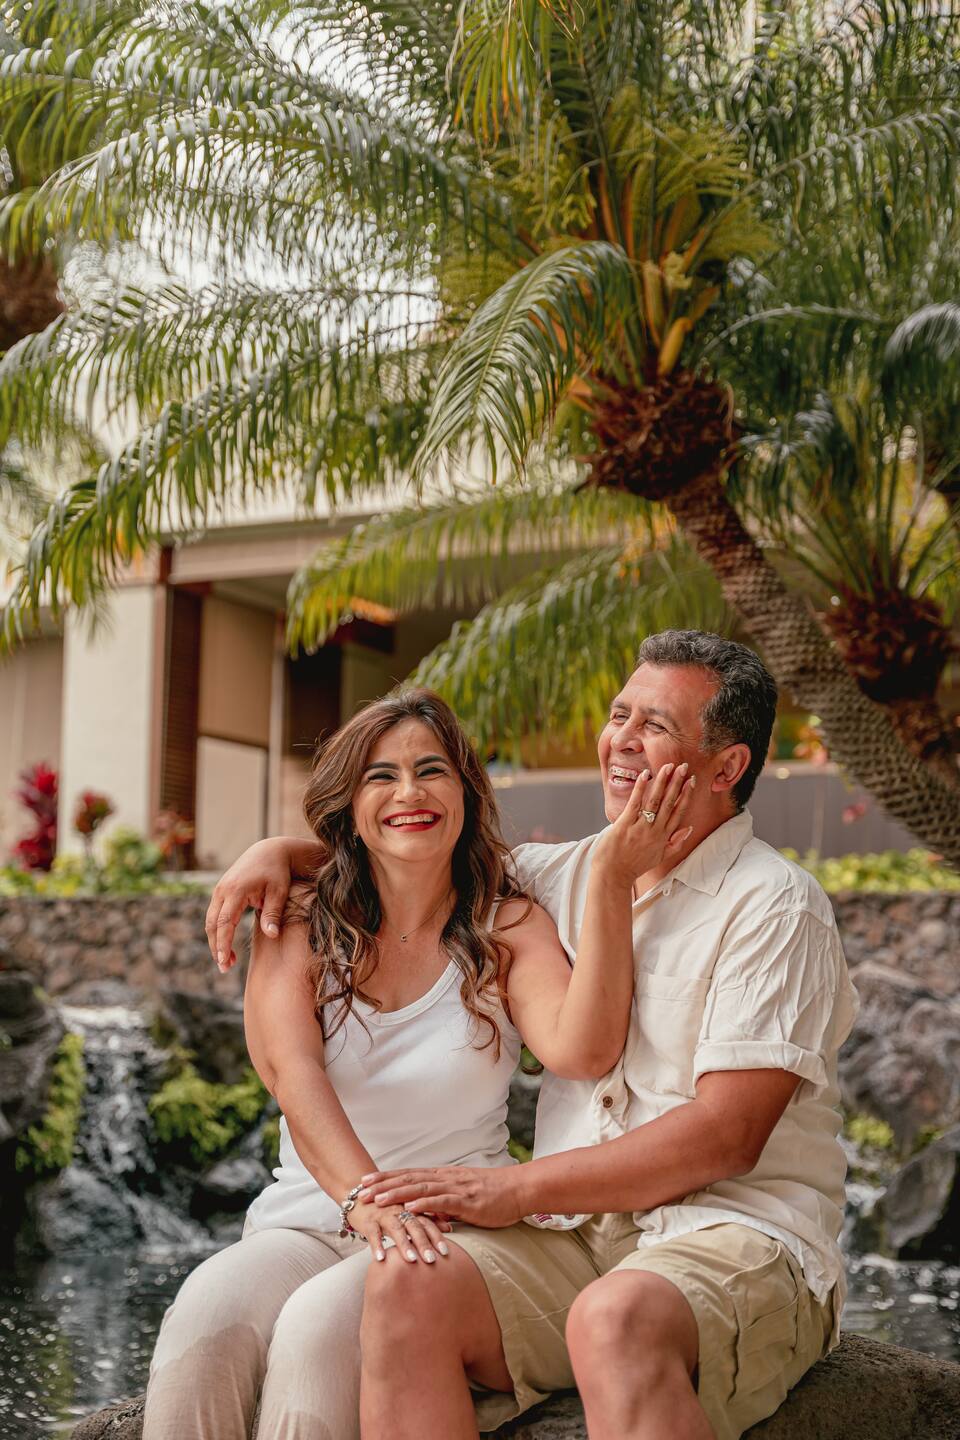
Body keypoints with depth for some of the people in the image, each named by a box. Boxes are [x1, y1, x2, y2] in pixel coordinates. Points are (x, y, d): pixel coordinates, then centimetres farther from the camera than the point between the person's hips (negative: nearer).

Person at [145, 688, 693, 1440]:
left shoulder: (508, 927, 5)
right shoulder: (298, 929, 7)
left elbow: (582, 1051, -16)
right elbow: (292, 1075, -12)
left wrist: (610, 877, -21)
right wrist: (365, 1200, -30)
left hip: (453, 1230, -1)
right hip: (306, 1222, 1)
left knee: (318, 1327, -32)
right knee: (205, 1317, -32)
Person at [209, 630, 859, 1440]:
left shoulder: (776, 906, -3)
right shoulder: (567, 874, 17)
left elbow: (726, 1135, -12)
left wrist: (515, 1190, -13)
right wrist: (281, 849, 12)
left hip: (736, 1231, -5)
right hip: (576, 1234, 6)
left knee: (614, 1320, -40)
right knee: (406, 1288, -26)